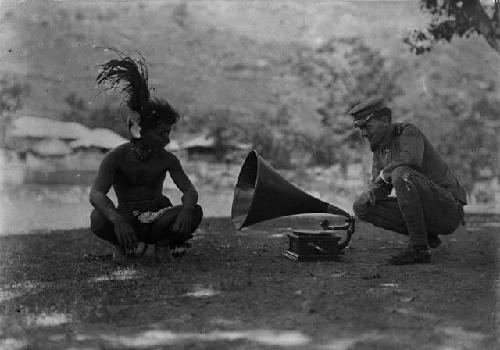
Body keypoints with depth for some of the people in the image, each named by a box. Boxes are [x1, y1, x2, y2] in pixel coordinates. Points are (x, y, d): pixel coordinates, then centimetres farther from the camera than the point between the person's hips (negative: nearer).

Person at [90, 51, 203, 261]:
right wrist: (117, 220, -43)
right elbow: (96, 194, -22)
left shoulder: (167, 159, 1)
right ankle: (124, 244, -3)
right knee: (98, 220, -35)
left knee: (196, 212, -25)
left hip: (158, 219, 3)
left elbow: (190, 191, -5)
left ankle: (163, 243, 1)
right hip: (128, 218, -3)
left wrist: (186, 210, -32)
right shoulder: (116, 157, -9)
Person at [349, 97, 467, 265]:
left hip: (447, 209, -8)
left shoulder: (408, 131, -13)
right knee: (361, 207, 0)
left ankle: (418, 248, -23)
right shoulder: (379, 147, 12)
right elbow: (379, 186, 12)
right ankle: (426, 235, 4)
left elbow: (411, 159, -35)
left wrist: (384, 173, -18)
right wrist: (370, 193, -12)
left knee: (402, 174, -32)